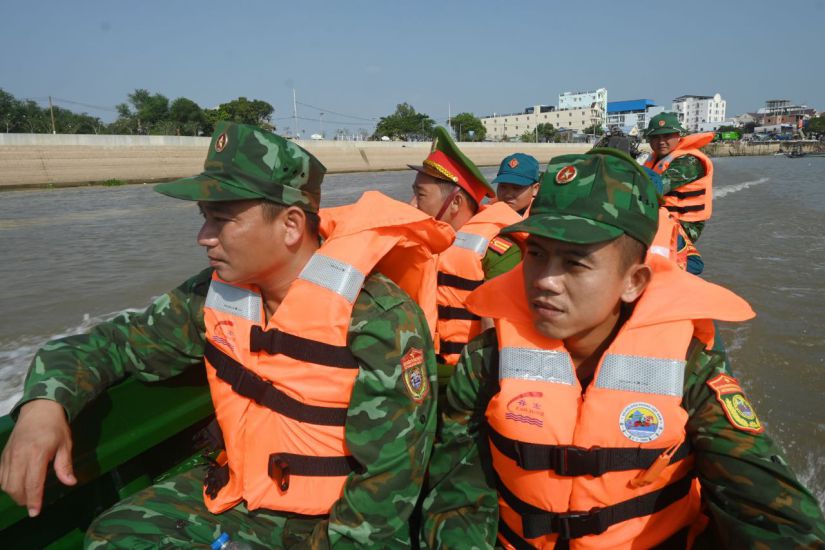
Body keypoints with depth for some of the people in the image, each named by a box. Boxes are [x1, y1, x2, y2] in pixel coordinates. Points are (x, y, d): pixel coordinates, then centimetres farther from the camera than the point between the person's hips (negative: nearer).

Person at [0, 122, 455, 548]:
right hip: (238, 497, 5)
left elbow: (388, 483, -21)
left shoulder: (380, 320, -26)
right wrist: (45, 403, -16)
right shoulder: (217, 294, -7)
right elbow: (114, 343, 3)